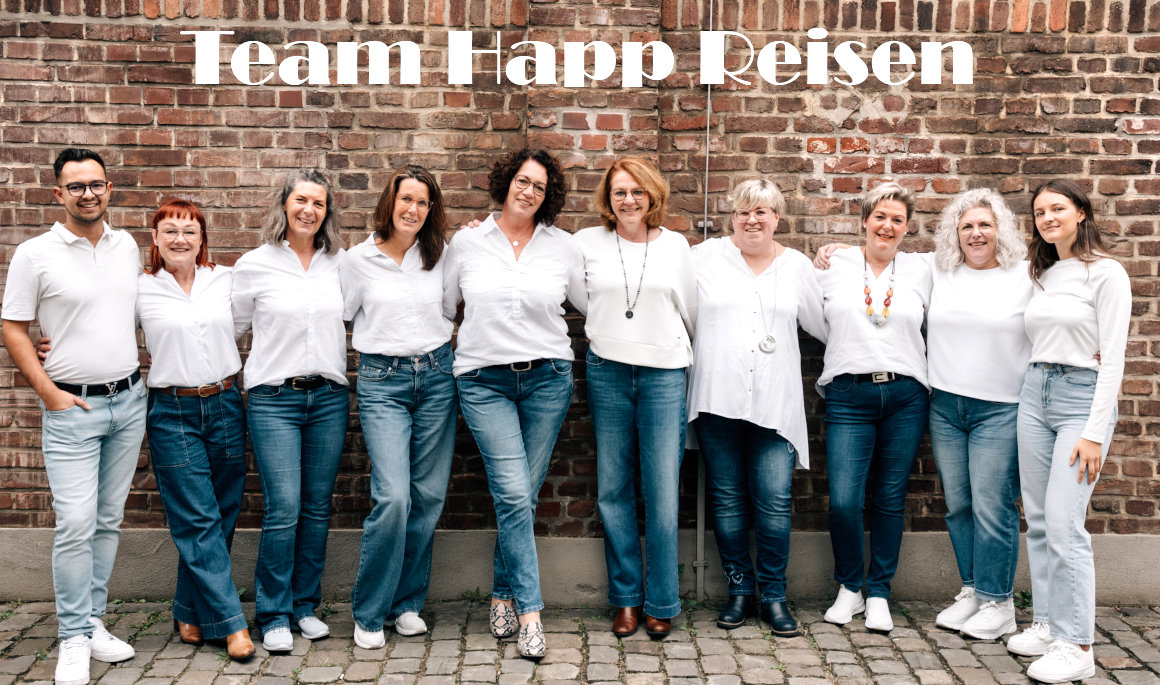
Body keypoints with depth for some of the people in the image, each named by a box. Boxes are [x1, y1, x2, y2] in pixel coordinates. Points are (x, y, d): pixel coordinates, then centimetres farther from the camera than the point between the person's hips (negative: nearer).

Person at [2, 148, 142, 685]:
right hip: (72, 407, -4)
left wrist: (139, 375, 11)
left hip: (129, 401, 5)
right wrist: (48, 391, -9)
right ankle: (74, 637, 4)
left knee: (109, 519, 10)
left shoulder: (127, 246, 7)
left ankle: (93, 621, 21)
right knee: (75, 523, -9)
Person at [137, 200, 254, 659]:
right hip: (172, 413, -2)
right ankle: (230, 621, 2)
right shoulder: (141, 290, 1)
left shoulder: (227, 280, 5)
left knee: (222, 516, 7)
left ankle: (191, 612, 24)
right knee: (198, 522, -4)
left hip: (225, 406, 3)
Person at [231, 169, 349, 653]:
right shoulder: (255, 265, 0)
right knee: (283, 509, -7)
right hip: (274, 399, -3)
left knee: (317, 508, 8)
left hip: (329, 396, 3)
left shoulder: (340, 263, 8)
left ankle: (306, 606, 21)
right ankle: (273, 616, 7)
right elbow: (231, 326, 9)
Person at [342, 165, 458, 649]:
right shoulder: (359, 259, 0)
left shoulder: (439, 256, 7)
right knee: (393, 497, -14)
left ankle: (407, 602, 20)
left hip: (436, 376, 3)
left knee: (428, 496, 4)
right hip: (382, 381, -3)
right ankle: (369, 613, 2)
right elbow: (339, 315, 10)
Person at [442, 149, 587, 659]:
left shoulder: (563, 247, 6)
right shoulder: (467, 242, 4)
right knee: (514, 495, -12)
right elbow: (443, 307, 13)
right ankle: (529, 612, -4)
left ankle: (503, 595, 24)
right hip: (484, 381, -1)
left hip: (547, 378, 2)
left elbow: (594, 305, 15)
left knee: (522, 495, 5)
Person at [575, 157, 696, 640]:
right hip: (606, 373, 1)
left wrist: (692, 354, 19)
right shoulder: (588, 243, 6)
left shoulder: (675, 245, 7)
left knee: (662, 494, -3)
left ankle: (660, 603, 11)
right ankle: (626, 597, 19)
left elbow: (690, 307, 15)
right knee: (613, 491, 6)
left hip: (664, 374, -1)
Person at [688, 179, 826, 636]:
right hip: (717, 400, 0)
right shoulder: (704, 258, 5)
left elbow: (823, 325, 20)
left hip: (775, 404, 1)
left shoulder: (797, 267, 12)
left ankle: (774, 595, 13)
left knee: (774, 501, -3)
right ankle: (739, 589, 21)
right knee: (727, 498, 6)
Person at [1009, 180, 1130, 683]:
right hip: (1034, 394, 6)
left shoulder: (1105, 273, -7)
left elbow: (1112, 358, -11)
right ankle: (1047, 623, 19)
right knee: (1038, 521, 8)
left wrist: (1095, 433, -15)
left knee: (1064, 524, -12)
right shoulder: (1042, 276, 13)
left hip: (1082, 396, -6)